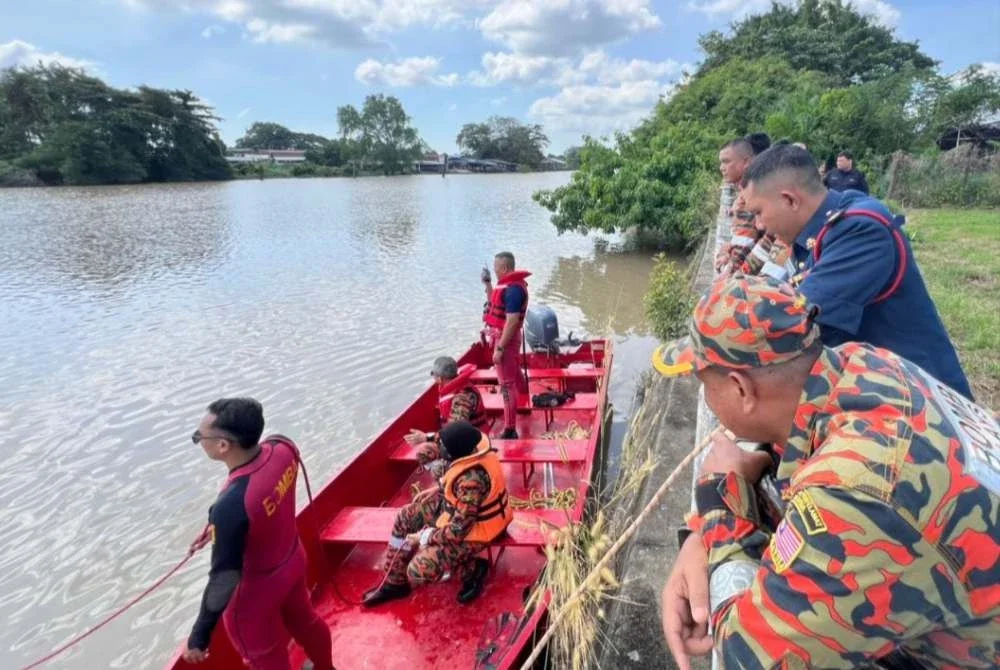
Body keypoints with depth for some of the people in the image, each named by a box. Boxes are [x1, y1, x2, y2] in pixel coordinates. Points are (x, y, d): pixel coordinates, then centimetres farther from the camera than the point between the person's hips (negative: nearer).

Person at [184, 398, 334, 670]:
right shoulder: (282, 447, -20)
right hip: (293, 561, 7)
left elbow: (224, 578, -28)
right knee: (304, 620, 34)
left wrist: (199, 637, -14)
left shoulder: (231, 505, -40)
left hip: (255, 592, -7)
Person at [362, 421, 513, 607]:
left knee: (418, 570, -15)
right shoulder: (471, 448, -14)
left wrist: (426, 537, -18)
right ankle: (395, 583, 26)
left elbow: (459, 529, -31)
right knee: (405, 518, 12)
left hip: (472, 529, -10)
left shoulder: (473, 480, -39)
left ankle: (473, 570, 8)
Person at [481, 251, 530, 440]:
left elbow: (512, 322, -28)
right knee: (514, 374, 29)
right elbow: (493, 302, 24)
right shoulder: (508, 284, 7)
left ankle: (510, 431, -3)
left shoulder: (513, 289, -24)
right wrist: (487, 283, 14)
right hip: (505, 337, 10)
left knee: (506, 384, -7)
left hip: (506, 339, -10)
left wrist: (500, 348, -27)